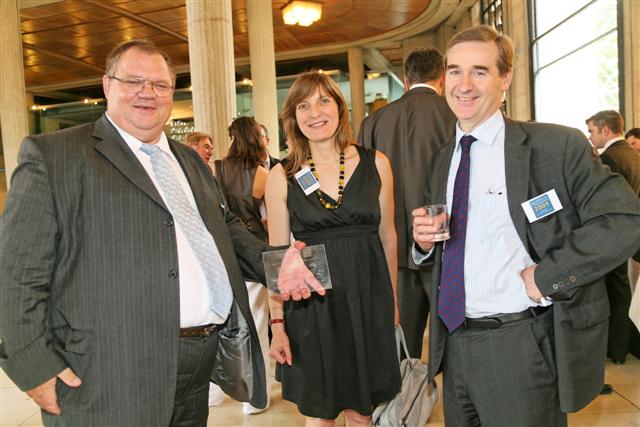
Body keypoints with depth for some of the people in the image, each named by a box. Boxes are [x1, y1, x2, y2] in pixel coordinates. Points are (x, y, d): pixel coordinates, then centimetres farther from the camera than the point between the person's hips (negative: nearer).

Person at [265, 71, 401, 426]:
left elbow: (388, 236, 8)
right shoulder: (282, 176, -2)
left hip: (369, 300, 1)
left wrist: (393, 301, 12)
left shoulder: (375, 163, 1)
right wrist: (277, 322, -3)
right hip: (311, 306, -1)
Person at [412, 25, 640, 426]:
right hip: (454, 342, 6)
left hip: (519, 347, -5)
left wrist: (545, 276, -19)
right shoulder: (445, 158, 9)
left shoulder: (557, 145, -10)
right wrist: (424, 240, -5)